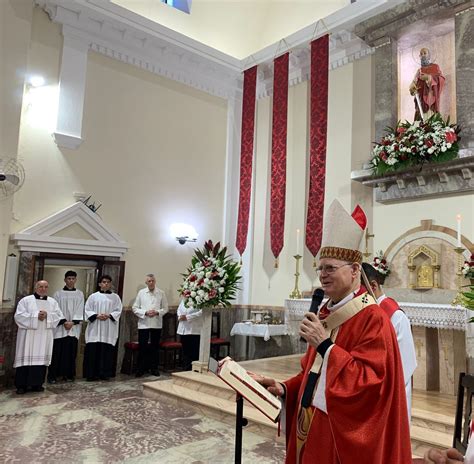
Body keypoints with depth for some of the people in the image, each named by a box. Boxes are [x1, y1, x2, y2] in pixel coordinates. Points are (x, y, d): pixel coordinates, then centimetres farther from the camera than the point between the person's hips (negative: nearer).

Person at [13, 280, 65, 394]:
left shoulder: (53, 302, 12)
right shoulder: (26, 300, 3)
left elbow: (59, 316, 5)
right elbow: (19, 315, -6)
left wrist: (47, 315, -13)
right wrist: (36, 316, -15)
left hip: (44, 336, 3)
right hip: (28, 335, -2)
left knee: (41, 358, 2)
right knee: (26, 358, -3)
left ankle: (37, 384, 10)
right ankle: (21, 385, 4)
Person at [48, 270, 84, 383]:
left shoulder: (79, 294, 8)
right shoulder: (58, 294, 4)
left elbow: (80, 310, 2)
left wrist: (72, 322, -9)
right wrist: (63, 322, -12)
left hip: (74, 328, 2)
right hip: (59, 327, -1)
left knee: (71, 351, 4)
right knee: (57, 351, -2)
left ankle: (68, 374, 13)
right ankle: (52, 375, 4)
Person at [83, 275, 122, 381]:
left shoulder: (115, 297, 7)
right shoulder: (93, 296, 6)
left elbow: (118, 311, 3)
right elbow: (87, 310, 3)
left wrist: (109, 315, -14)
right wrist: (96, 316, -13)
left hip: (109, 329, 0)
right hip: (95, 329, 0)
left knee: (107, 351, 1)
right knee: (93, 351, -2)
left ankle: (105, 374, 10)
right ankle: (91, 374, 7)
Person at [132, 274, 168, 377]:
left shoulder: (161, 293, 4)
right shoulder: (141, 293, 4)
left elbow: (165, 308, 5)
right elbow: (135, 308, 2)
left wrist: (157, 312, -13)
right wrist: (145, 312, -12)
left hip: (157, 324, 1)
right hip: (143, 324, 0)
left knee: (155, 346, 7)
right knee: (142, 346, 1)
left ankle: (154, 368, 19)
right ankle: (141, 368, 14)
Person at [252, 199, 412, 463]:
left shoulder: (373, 319, -17)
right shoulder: (325, 313, 8)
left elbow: (369, 380, -25)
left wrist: (325, 344, -25)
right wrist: (285, 389, -1)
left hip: (344, 437, -7)